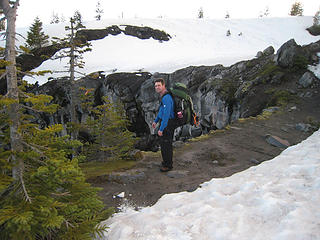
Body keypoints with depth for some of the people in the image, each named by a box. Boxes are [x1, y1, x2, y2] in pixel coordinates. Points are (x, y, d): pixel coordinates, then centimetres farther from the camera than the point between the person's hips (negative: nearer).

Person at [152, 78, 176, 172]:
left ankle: (168, 165, 11)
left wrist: (161, 129, -26)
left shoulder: (166, 98, -23)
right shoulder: (164, 96, 11)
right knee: (163, 143, 19)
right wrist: (156, 121, 29)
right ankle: (165, 161, 34)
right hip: (164, 122, 10)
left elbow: (166, 115, -27)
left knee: (166, 144, -2)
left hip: (167, 125, -10)